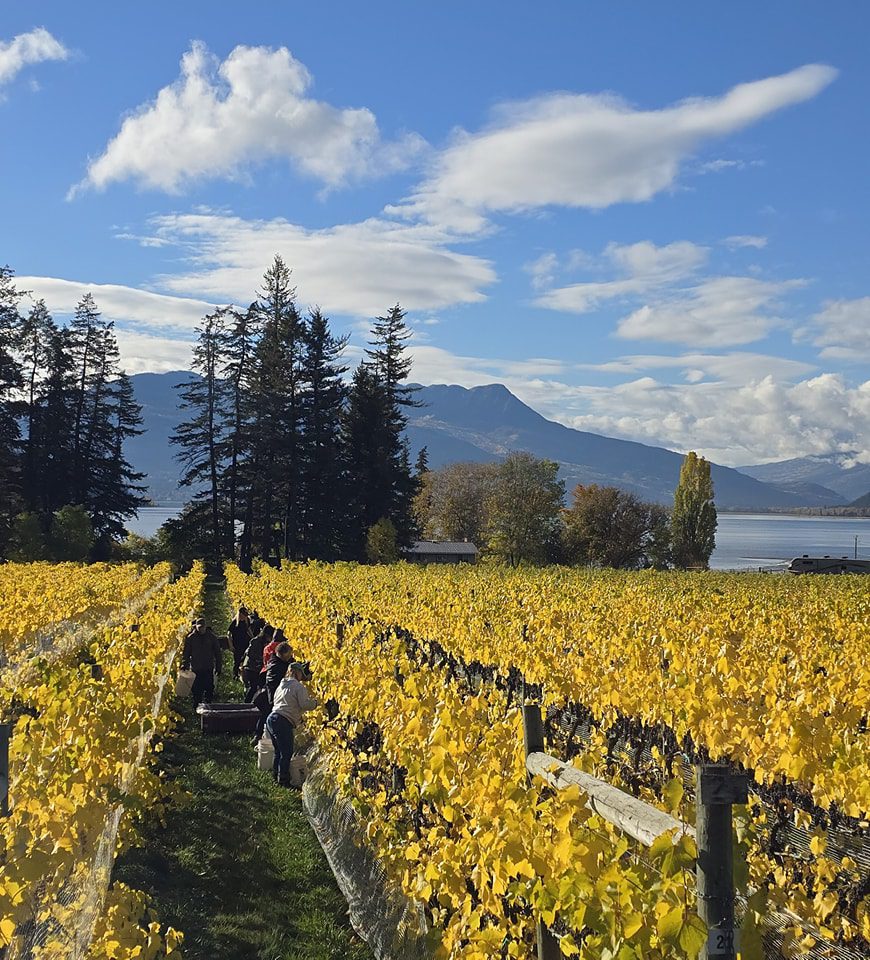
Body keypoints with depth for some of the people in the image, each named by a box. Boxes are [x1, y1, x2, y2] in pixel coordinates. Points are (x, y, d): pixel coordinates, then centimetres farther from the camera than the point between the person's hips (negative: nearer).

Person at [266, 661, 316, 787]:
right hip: (283, 722, -9)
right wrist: (316, 702, 5)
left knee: (279, 751, 19)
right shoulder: (298, 686, -5)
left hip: (271, 719, 9)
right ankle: (283, 780, -2)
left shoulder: (281, 685, 23)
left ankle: (276, 776, 25)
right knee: (286, 752, -4)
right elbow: (305, 704, -15)